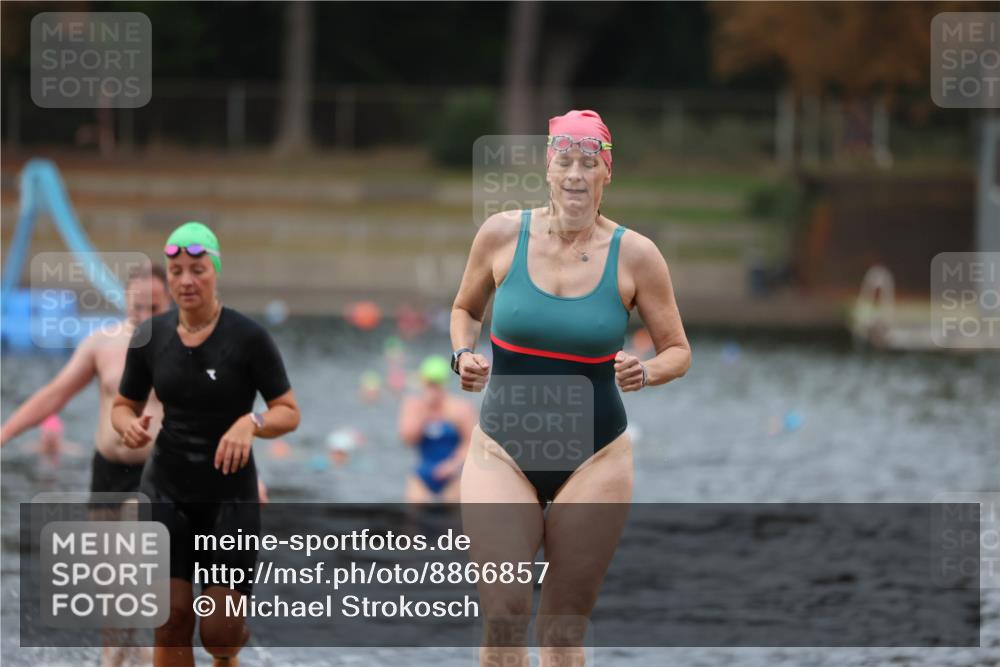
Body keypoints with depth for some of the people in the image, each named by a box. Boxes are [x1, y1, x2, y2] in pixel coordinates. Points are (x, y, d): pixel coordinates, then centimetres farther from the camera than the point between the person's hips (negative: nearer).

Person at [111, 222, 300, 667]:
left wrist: (252, 422, -27)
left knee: (220, 631, -3)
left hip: (230, 493, -2)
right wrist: (128, 424, -12)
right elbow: (123, 405, 12)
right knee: (171, 618, -8)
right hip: (166, 489, 2)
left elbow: (289, 412, -6)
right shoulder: (150, 337, 0)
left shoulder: (248, 338, -9)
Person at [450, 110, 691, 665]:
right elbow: (465, 309, 16)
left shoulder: (635, 255, -4)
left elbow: (677, 351, 5)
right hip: (503, 448, 0)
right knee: (503, 614, -12)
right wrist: (464, 355, -4)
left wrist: (645, 373, -16)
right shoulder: (502, 234, -1)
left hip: (594, 456, 0)